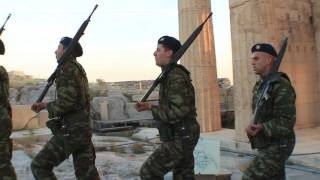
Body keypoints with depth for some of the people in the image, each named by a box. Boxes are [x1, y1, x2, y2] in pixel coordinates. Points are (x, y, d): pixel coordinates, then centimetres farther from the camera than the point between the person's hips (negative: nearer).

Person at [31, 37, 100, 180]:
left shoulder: (67, 67, -12)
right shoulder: (78, 68, 17)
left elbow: (66, 101, -22)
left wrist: (48, 107, -2)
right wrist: (45, 105, 22)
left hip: (70, 130, -9)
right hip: (82, 128, 9)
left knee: (40, 166, 4)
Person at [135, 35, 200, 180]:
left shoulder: (176, 78, -19)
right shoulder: (171, 75, 13)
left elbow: (176, 112, -25)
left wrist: (150, 108, -13)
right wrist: (150, 107, 7)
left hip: (179, 139, -10)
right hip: (182, 137, 10)